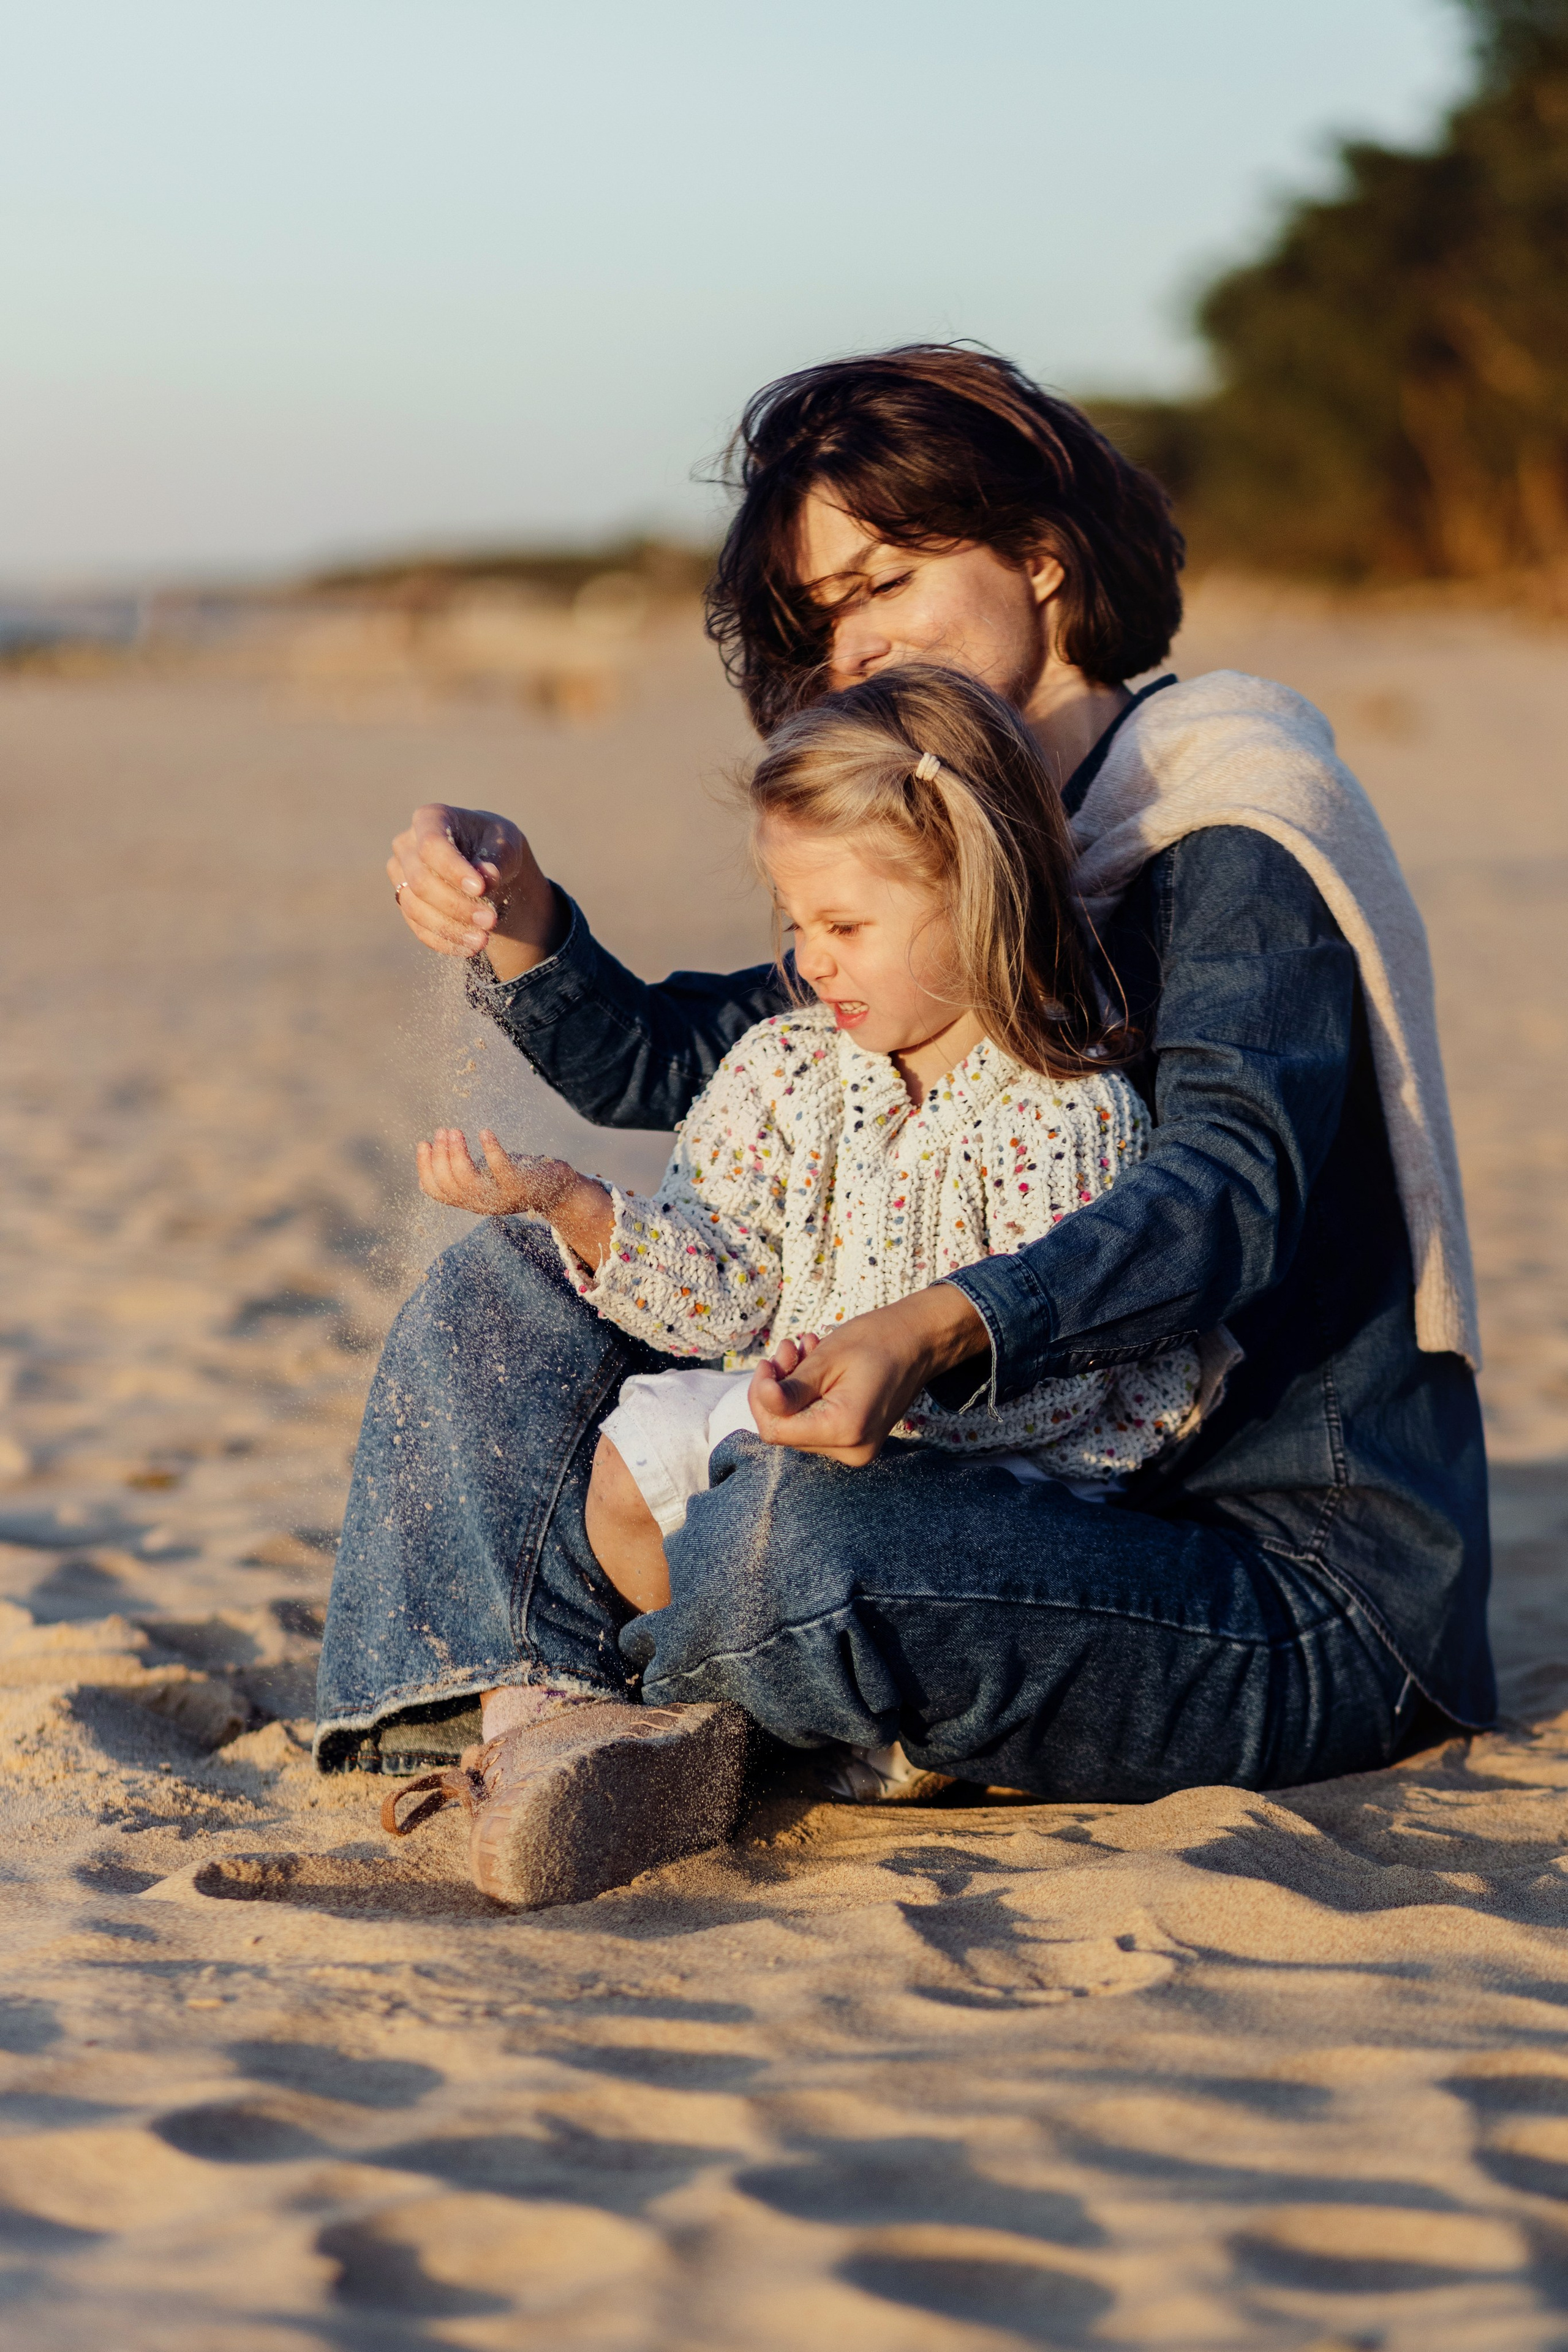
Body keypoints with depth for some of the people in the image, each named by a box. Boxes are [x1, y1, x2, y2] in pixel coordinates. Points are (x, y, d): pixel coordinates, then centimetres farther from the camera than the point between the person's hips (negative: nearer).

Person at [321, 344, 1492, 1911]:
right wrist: (519, 929, -8)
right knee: (518, 1282, 6)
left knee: (797, 1533, -36)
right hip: (1080, 1506, 9)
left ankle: (589, 1697, -4)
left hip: (1313, 1604, -8)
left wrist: (942, 1331, -44)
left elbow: (1227, 1194, -27)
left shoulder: (1234, 837, -11)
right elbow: (679, 1064, 13)